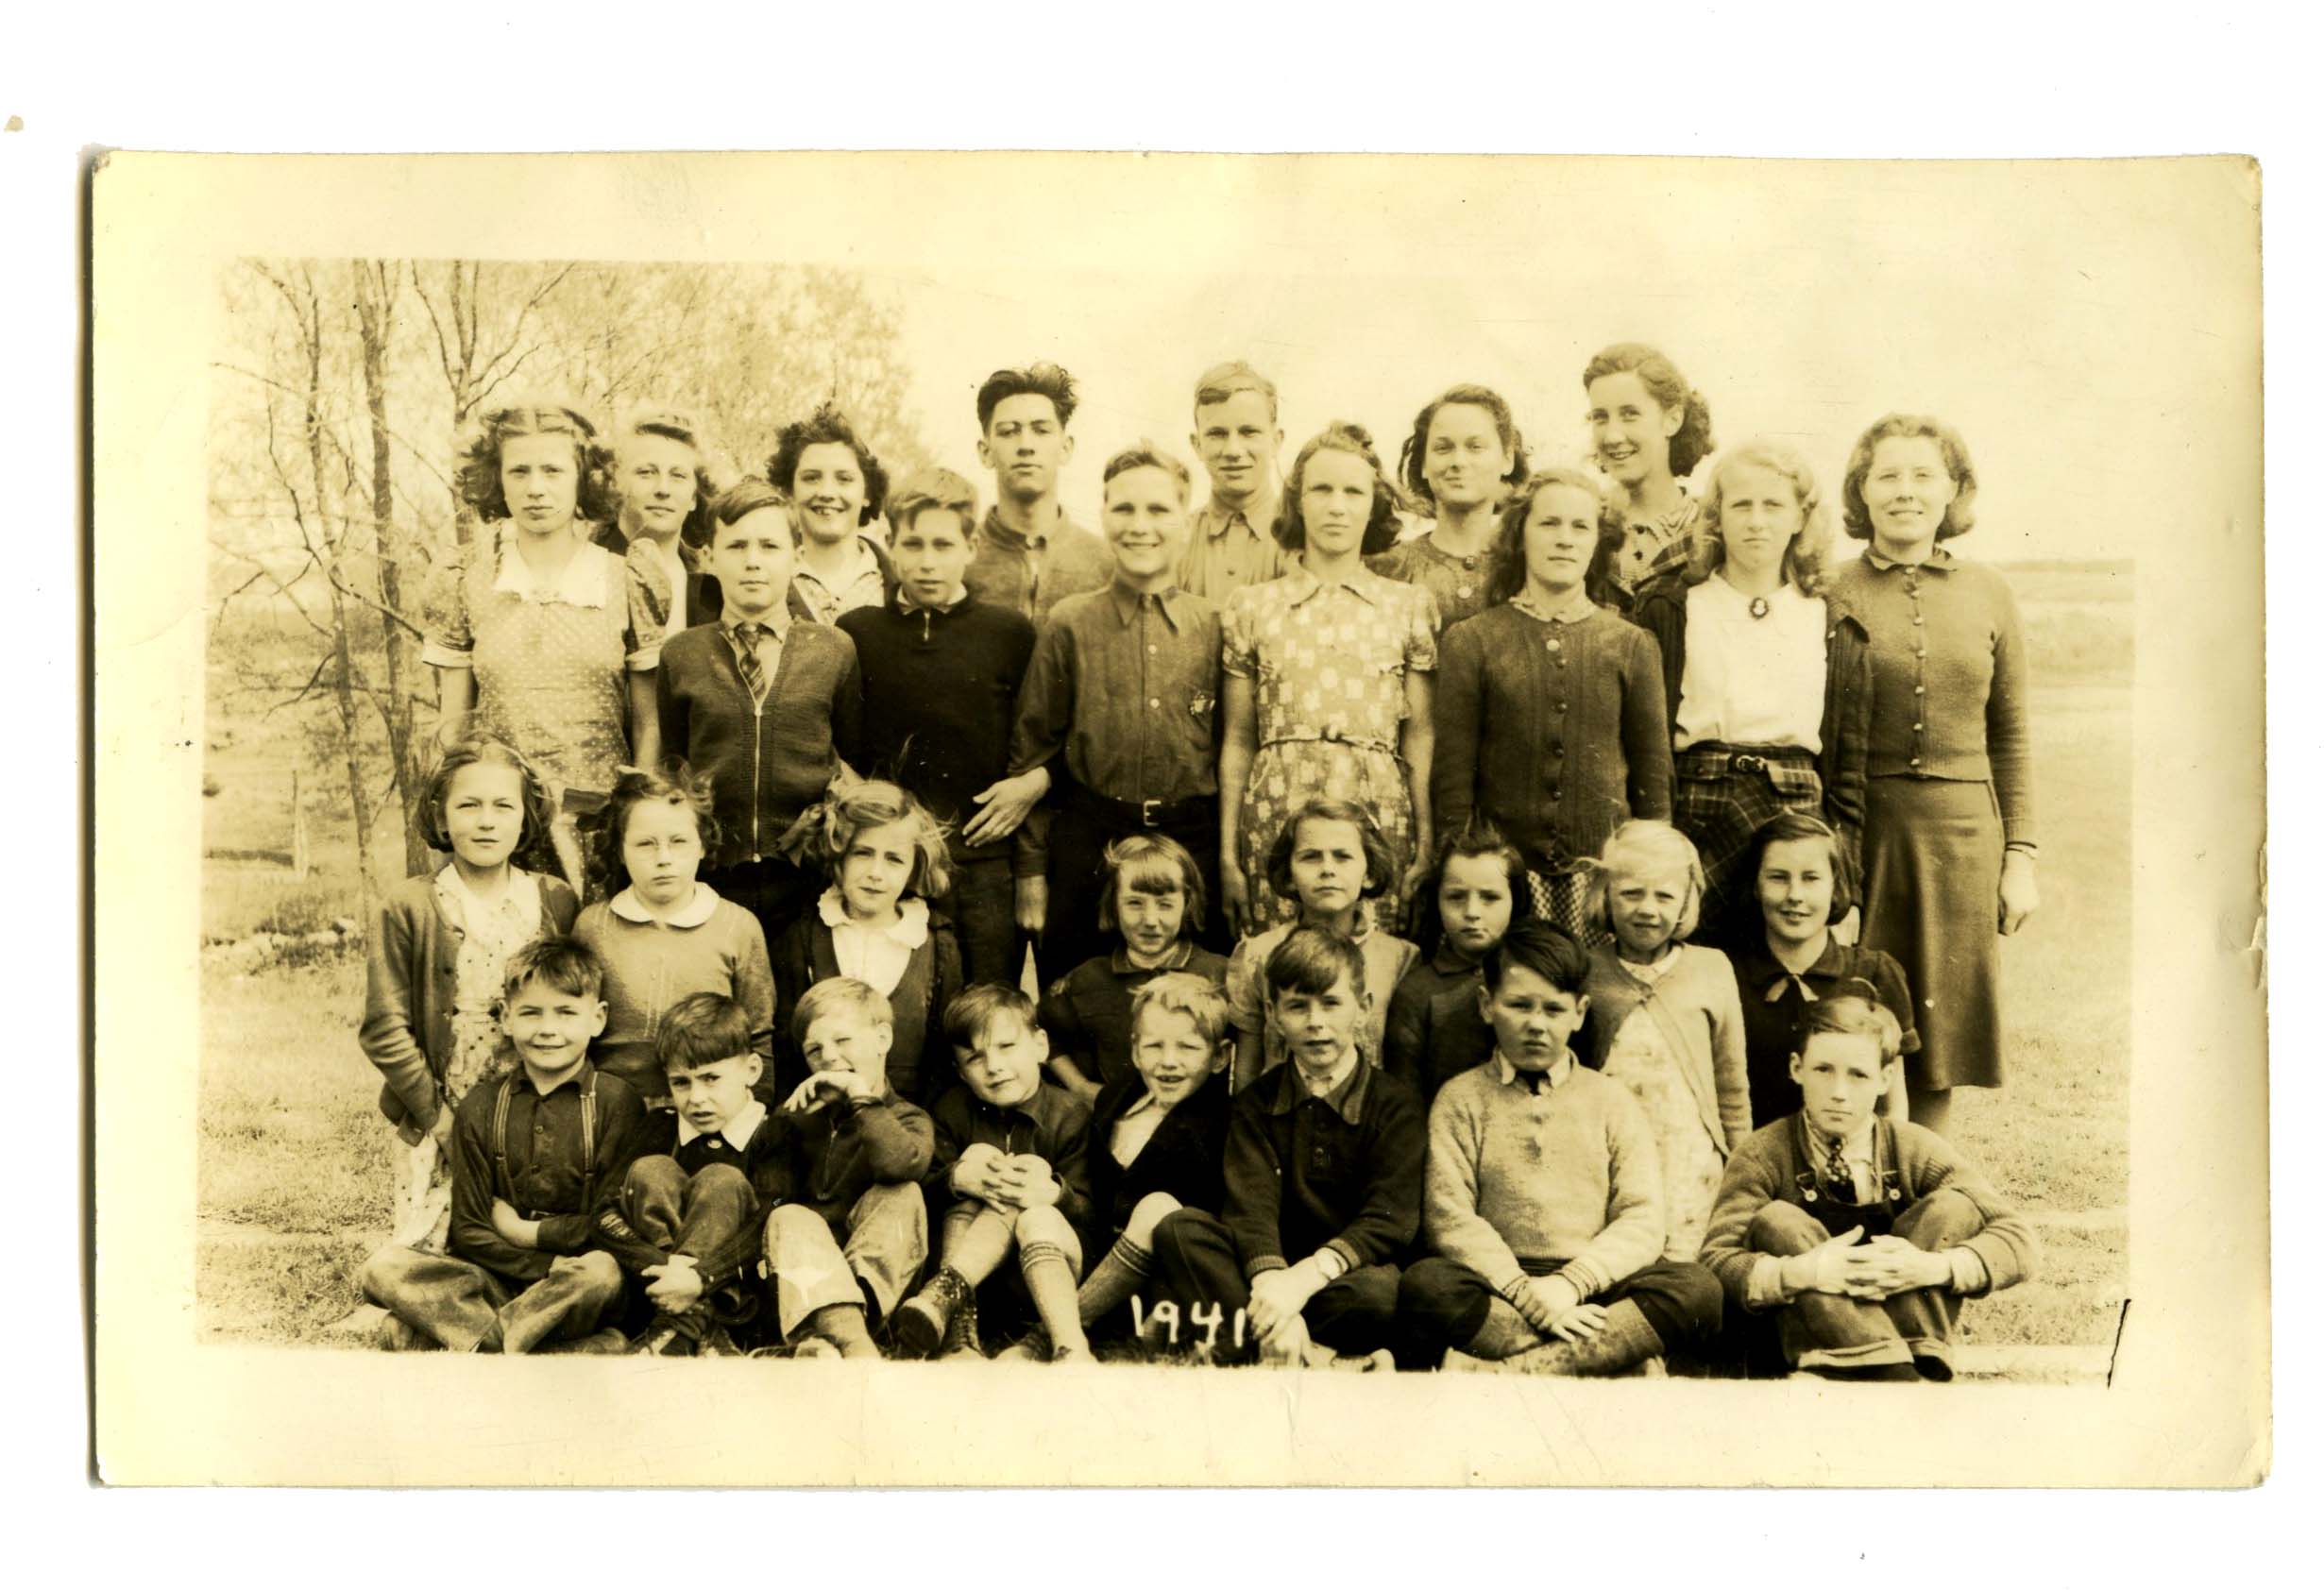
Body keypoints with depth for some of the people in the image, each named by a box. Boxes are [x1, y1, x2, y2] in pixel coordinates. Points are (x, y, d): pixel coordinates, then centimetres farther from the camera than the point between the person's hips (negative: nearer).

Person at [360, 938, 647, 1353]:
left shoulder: (618, 1102, -1)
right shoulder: (480, 1108, 7)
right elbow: (469, 1230, 1)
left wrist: (523, 1231, -4)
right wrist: (551, 1266, -14)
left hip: (579, 1291, -3)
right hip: (497, 1282, 3)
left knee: (603, 1271, -37)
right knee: (384, 1267, -20)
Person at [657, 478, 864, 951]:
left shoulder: (835, 651, 5)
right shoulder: (679, 656, 6)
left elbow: (854, 753, 13)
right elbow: (669, 764, 13)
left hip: (807, 879, 0)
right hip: (708, 874, 0)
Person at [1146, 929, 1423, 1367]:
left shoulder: (1394, 1103, 0)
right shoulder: (1255, 1105, 7)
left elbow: (1390, 1219, -13)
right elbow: (1252, 1206, -9)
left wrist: (1304, 1278, -28)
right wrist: (1270, 1281, -30)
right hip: (1278, 1274, 3)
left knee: (1380, 1291, -36)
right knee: (1177, 1228, -22)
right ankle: (1319, 1361, -33)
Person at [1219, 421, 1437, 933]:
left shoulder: (1409, 605, 8)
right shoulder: (1252, 606, 8)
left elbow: (1420, 736, 7)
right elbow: (1237, 741, 8)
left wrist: (1427, 841, 0)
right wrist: (1227, 850, 4)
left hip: (1379, 815, 0)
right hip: (1276, 814, 0)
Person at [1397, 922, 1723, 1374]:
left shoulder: (1610, 1099, 15)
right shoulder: (1461, 1099, 10)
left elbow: (1642, 1221, 4)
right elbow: (1450, 1217, -2)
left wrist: (1571, 1283, -13)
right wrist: (1524, 1291, -17)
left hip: (1594, 1285, 2)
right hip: (1498, 1281, -2)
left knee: (1697, 1287, -26)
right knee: (1425, 1284, -33)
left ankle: (1526, 1369, -32)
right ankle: (1621, 1354, -30)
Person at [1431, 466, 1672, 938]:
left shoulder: (1631, 645, 8)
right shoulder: (1471, 642, 3)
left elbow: (1652, 771, 10)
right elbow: (1452, 773, 2)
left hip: (1603, 865, 1)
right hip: (1503, 866, -1)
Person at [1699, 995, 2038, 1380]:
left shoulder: (1914, 1150, 0)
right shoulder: (1764, 1155, -6)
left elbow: (2020, 1242, -8)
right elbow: (1714, 1262, -18)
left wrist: (1930, 1267, -27)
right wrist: (1801, 1272, -37)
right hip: (1810, 1332, -1)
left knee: (1953, 1206, -13)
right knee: (1775, 1222, -26)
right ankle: (1898, 1377, -39)